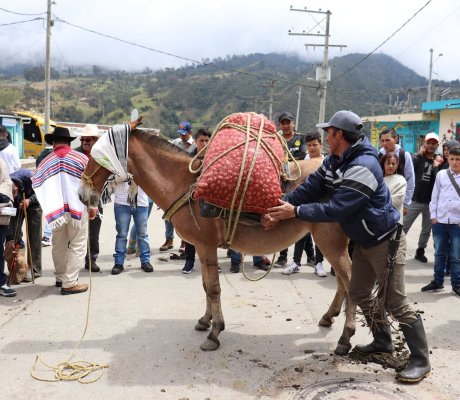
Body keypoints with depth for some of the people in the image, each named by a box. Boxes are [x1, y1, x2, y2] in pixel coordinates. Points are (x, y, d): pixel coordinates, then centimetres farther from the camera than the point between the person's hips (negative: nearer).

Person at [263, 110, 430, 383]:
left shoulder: (363, 167, -29)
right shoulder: (333, 162, 1)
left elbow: (336, 209, -31)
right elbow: (309, 189, -4)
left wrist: (295, 211, -24)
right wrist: (279, 210, -15)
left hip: (386, 242, -9)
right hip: (364, 242, 9)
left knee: (395, 302, -5)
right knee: (360, 294, 16)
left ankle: (421, 360, 9)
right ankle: (383, 342, 34)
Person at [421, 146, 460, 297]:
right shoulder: (441, 174, 6)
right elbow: (434, 196, 8)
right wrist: (433, 216, 3)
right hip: (440, 221, 2)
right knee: (439, 254, 12)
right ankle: (437, 281, 24)